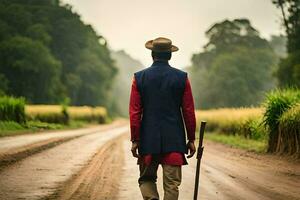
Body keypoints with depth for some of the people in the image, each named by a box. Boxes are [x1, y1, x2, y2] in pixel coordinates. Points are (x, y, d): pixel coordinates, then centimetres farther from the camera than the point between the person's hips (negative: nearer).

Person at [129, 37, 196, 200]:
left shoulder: (139, 77, -1)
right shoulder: (182, 78, -1)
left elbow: (135, 112, -3)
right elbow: (189, 112, 0)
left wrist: (135, 140, 2)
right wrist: (191, 139, 8)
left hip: (148, 139, 0)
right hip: (174, 140, 0)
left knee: (146, 178, 14)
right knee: (171, 183, 4)